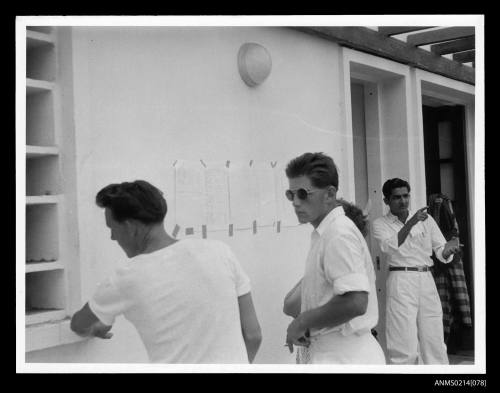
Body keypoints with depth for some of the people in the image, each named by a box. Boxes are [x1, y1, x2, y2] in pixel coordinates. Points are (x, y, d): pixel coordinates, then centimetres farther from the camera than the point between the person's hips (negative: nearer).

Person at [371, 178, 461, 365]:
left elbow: (442, 253, 10)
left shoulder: (426, 219, 12)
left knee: (435, 343, 4)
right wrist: (411, 223, -26)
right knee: (405, 348, -6)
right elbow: (389, 246, -17)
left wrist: (448, 249, -14)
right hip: (401, 281, -3)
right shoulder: (380, 224, 3)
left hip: (426, 280, 4)